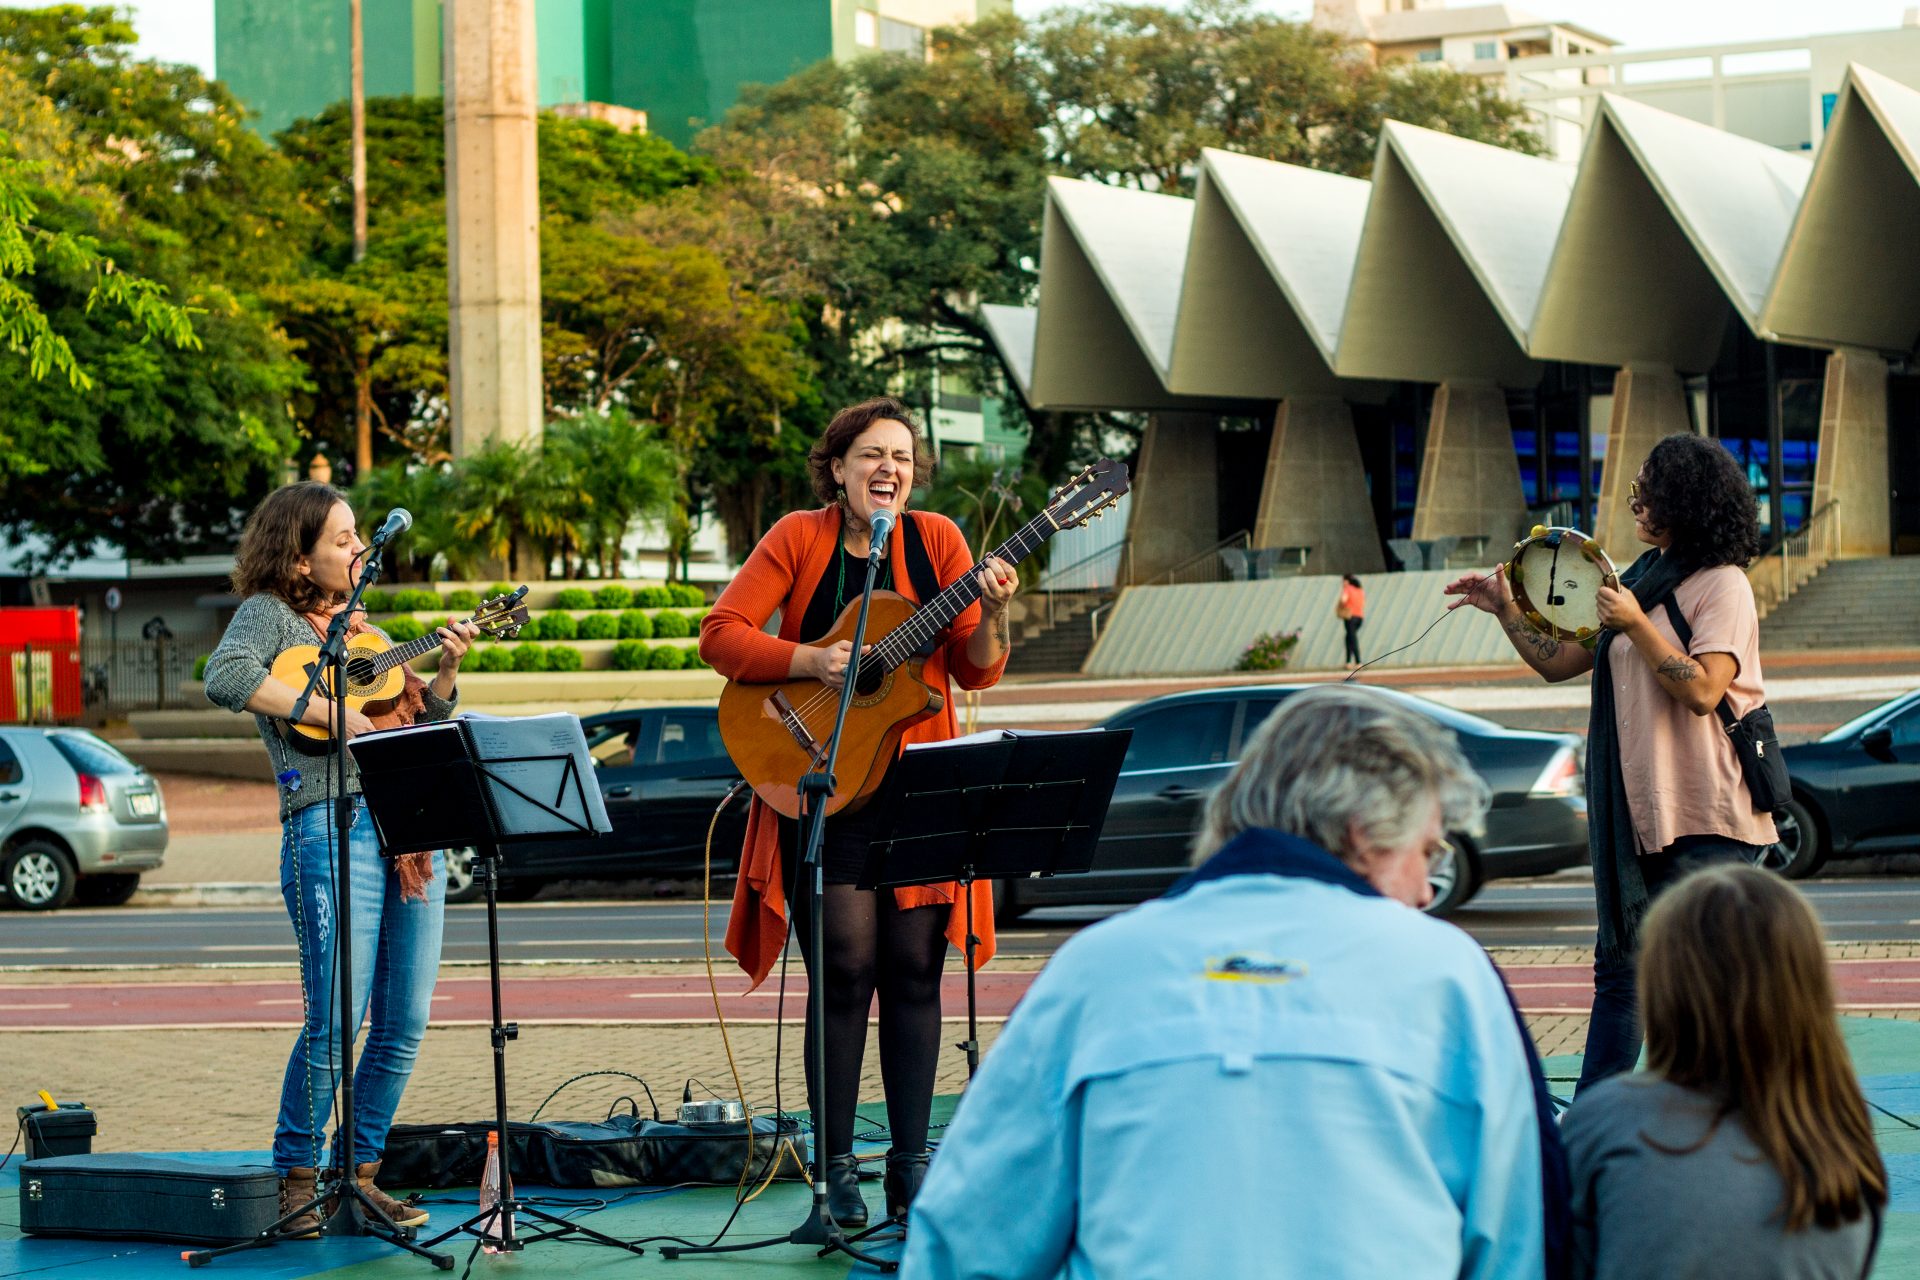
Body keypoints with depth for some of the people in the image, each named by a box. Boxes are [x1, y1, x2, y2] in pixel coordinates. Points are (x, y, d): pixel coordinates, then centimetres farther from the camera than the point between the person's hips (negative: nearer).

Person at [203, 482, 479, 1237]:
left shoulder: (360, 630, 24)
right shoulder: (269, 614, 4)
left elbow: (423, 723, 27)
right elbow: (225, 679, -17)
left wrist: (446, 671, 10)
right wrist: (332, 713, -17)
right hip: (331, 824, -7)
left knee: (403, 1024, 5)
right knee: (336, 1019, -13)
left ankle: (360, 1174, 16)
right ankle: (295, 1180, 0)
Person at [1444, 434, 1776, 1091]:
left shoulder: (1722, 586, -9)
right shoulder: (1641, 581, 16)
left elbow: (1702, 690, -21)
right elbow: (1559, 663, 18)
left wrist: (1634, 624, -20)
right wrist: (1505, 610, 8)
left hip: (1705, 816, -8)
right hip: (1636, 809, 8)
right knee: (1620, 970, 10)